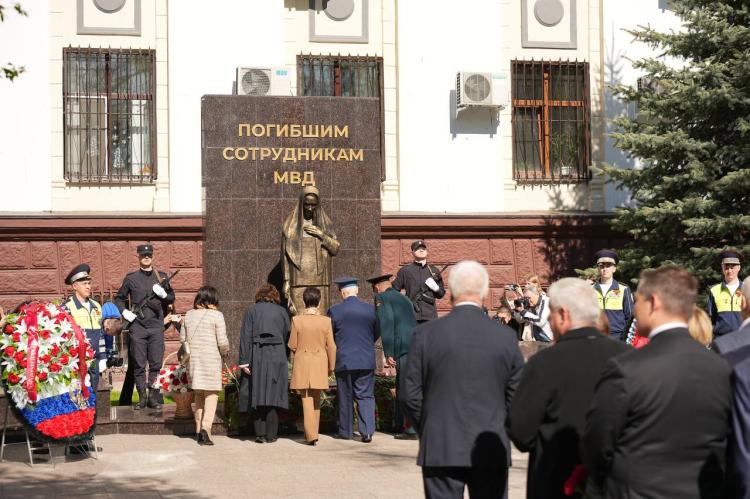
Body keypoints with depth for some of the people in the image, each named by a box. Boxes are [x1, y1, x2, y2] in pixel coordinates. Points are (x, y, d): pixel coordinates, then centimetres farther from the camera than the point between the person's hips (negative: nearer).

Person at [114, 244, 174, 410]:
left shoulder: (162, 277, 11)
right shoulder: (131, 278, 7)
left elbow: (172, 298, 16)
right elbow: (119, 298, 17)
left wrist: (164, 294, -5)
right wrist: (124, 312, 0)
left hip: (156, 326, 1)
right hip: (137, 326, -1)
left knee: (156, 364, 0)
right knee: (139, 364, 1)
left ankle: (153, 398, 8)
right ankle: (142, 398, 8)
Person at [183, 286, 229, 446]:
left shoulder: (189, 315, 6)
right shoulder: (217, 315, -8)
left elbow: (182, 338, 12)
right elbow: (222, 341, -11)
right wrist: (225, 353, 7)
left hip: (193, 359, 5)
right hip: (212, 359, -5)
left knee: (199, 394, 17)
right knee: (211, 394, 0)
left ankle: (198, 429, 20)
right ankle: (205, 428, -16)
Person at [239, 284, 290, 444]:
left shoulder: (252, 310, 4)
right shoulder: (282, 312, 8)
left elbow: (246, 337, -3)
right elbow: (287, 336, 10)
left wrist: (244, 361, -5)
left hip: (257, 357, 0)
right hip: (277, 357, 1)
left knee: (257, 395, 6)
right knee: (273, 395, 4)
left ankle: (260, 434, 4)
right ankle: (271, 435, 4)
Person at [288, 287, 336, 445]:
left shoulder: (297, 320, -9)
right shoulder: (326, 321, -7)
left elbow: (292, 345, -3)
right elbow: (331, 347, -3)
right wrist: (331, 367, 10)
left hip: (302, 363, -2)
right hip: (320, 363, 2)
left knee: (307, 399, 3)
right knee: (316, 399, 17)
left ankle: (311, 435, -8)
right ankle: (313, 433, 25)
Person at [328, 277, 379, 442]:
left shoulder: (334, 311, -8)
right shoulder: (371, 309, -2)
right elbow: (376, 334, 9)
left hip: (343, 361, -1)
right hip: (367, 360, 1)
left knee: (345, 397, 11)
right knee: (366, 396, 5)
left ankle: (345, 431, 19)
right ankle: (367, 431, -7)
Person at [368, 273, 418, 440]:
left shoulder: (381, 298, 2)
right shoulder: (403, 298, 26)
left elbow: (386, 324, -8)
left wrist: (388, 354, -9)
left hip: (404, 349, -8)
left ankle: (413, 430, -4)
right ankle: (400, 425, 23)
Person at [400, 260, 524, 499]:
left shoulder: (426, 334, -6)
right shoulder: (505, 336, -3)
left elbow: (410, 394, -3)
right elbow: (517, 396, 1)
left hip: (440, 450, -1)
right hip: (491, 452, 1)